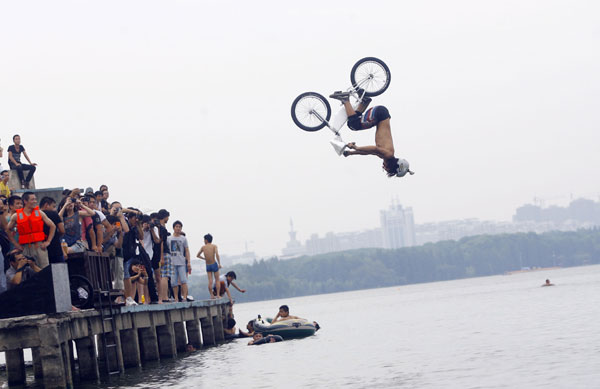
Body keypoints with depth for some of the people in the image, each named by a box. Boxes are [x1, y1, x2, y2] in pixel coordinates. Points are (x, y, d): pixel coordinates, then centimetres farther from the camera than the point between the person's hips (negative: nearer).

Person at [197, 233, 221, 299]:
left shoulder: (203, 247, 3)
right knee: (217, 280, 9)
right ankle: (218, 295, 5)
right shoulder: (214, 246, -5)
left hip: (207, 266, 2)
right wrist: (219, 263, -18)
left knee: (210, 281, 3)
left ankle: (212, 295, -1)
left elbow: (198, 255, 14)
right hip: (214, 264, -2)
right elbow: (217, 254, -21)